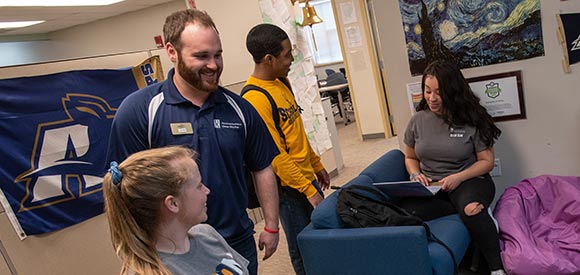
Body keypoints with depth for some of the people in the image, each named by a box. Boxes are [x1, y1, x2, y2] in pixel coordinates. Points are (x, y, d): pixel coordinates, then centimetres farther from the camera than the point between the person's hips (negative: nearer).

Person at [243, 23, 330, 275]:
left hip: (306, 176, 9)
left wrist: (316, 164, 18)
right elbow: (275, 155, -22)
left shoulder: (282, 82, 5)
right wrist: (308, 190, -16)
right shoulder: (254, 99, -23)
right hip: (288, 187, -8)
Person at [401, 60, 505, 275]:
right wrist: (416, 175, -4)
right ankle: (474, 209, -18)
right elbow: (410, 158, 18)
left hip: (468, 180, -2)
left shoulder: (471, 118, -3)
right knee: (406, 210, -31)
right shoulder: (418, 120, 6)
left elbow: (487, 161, 1)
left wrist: (459, 177, -15)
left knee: (471, 214, -36)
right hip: (430, 186, 2)